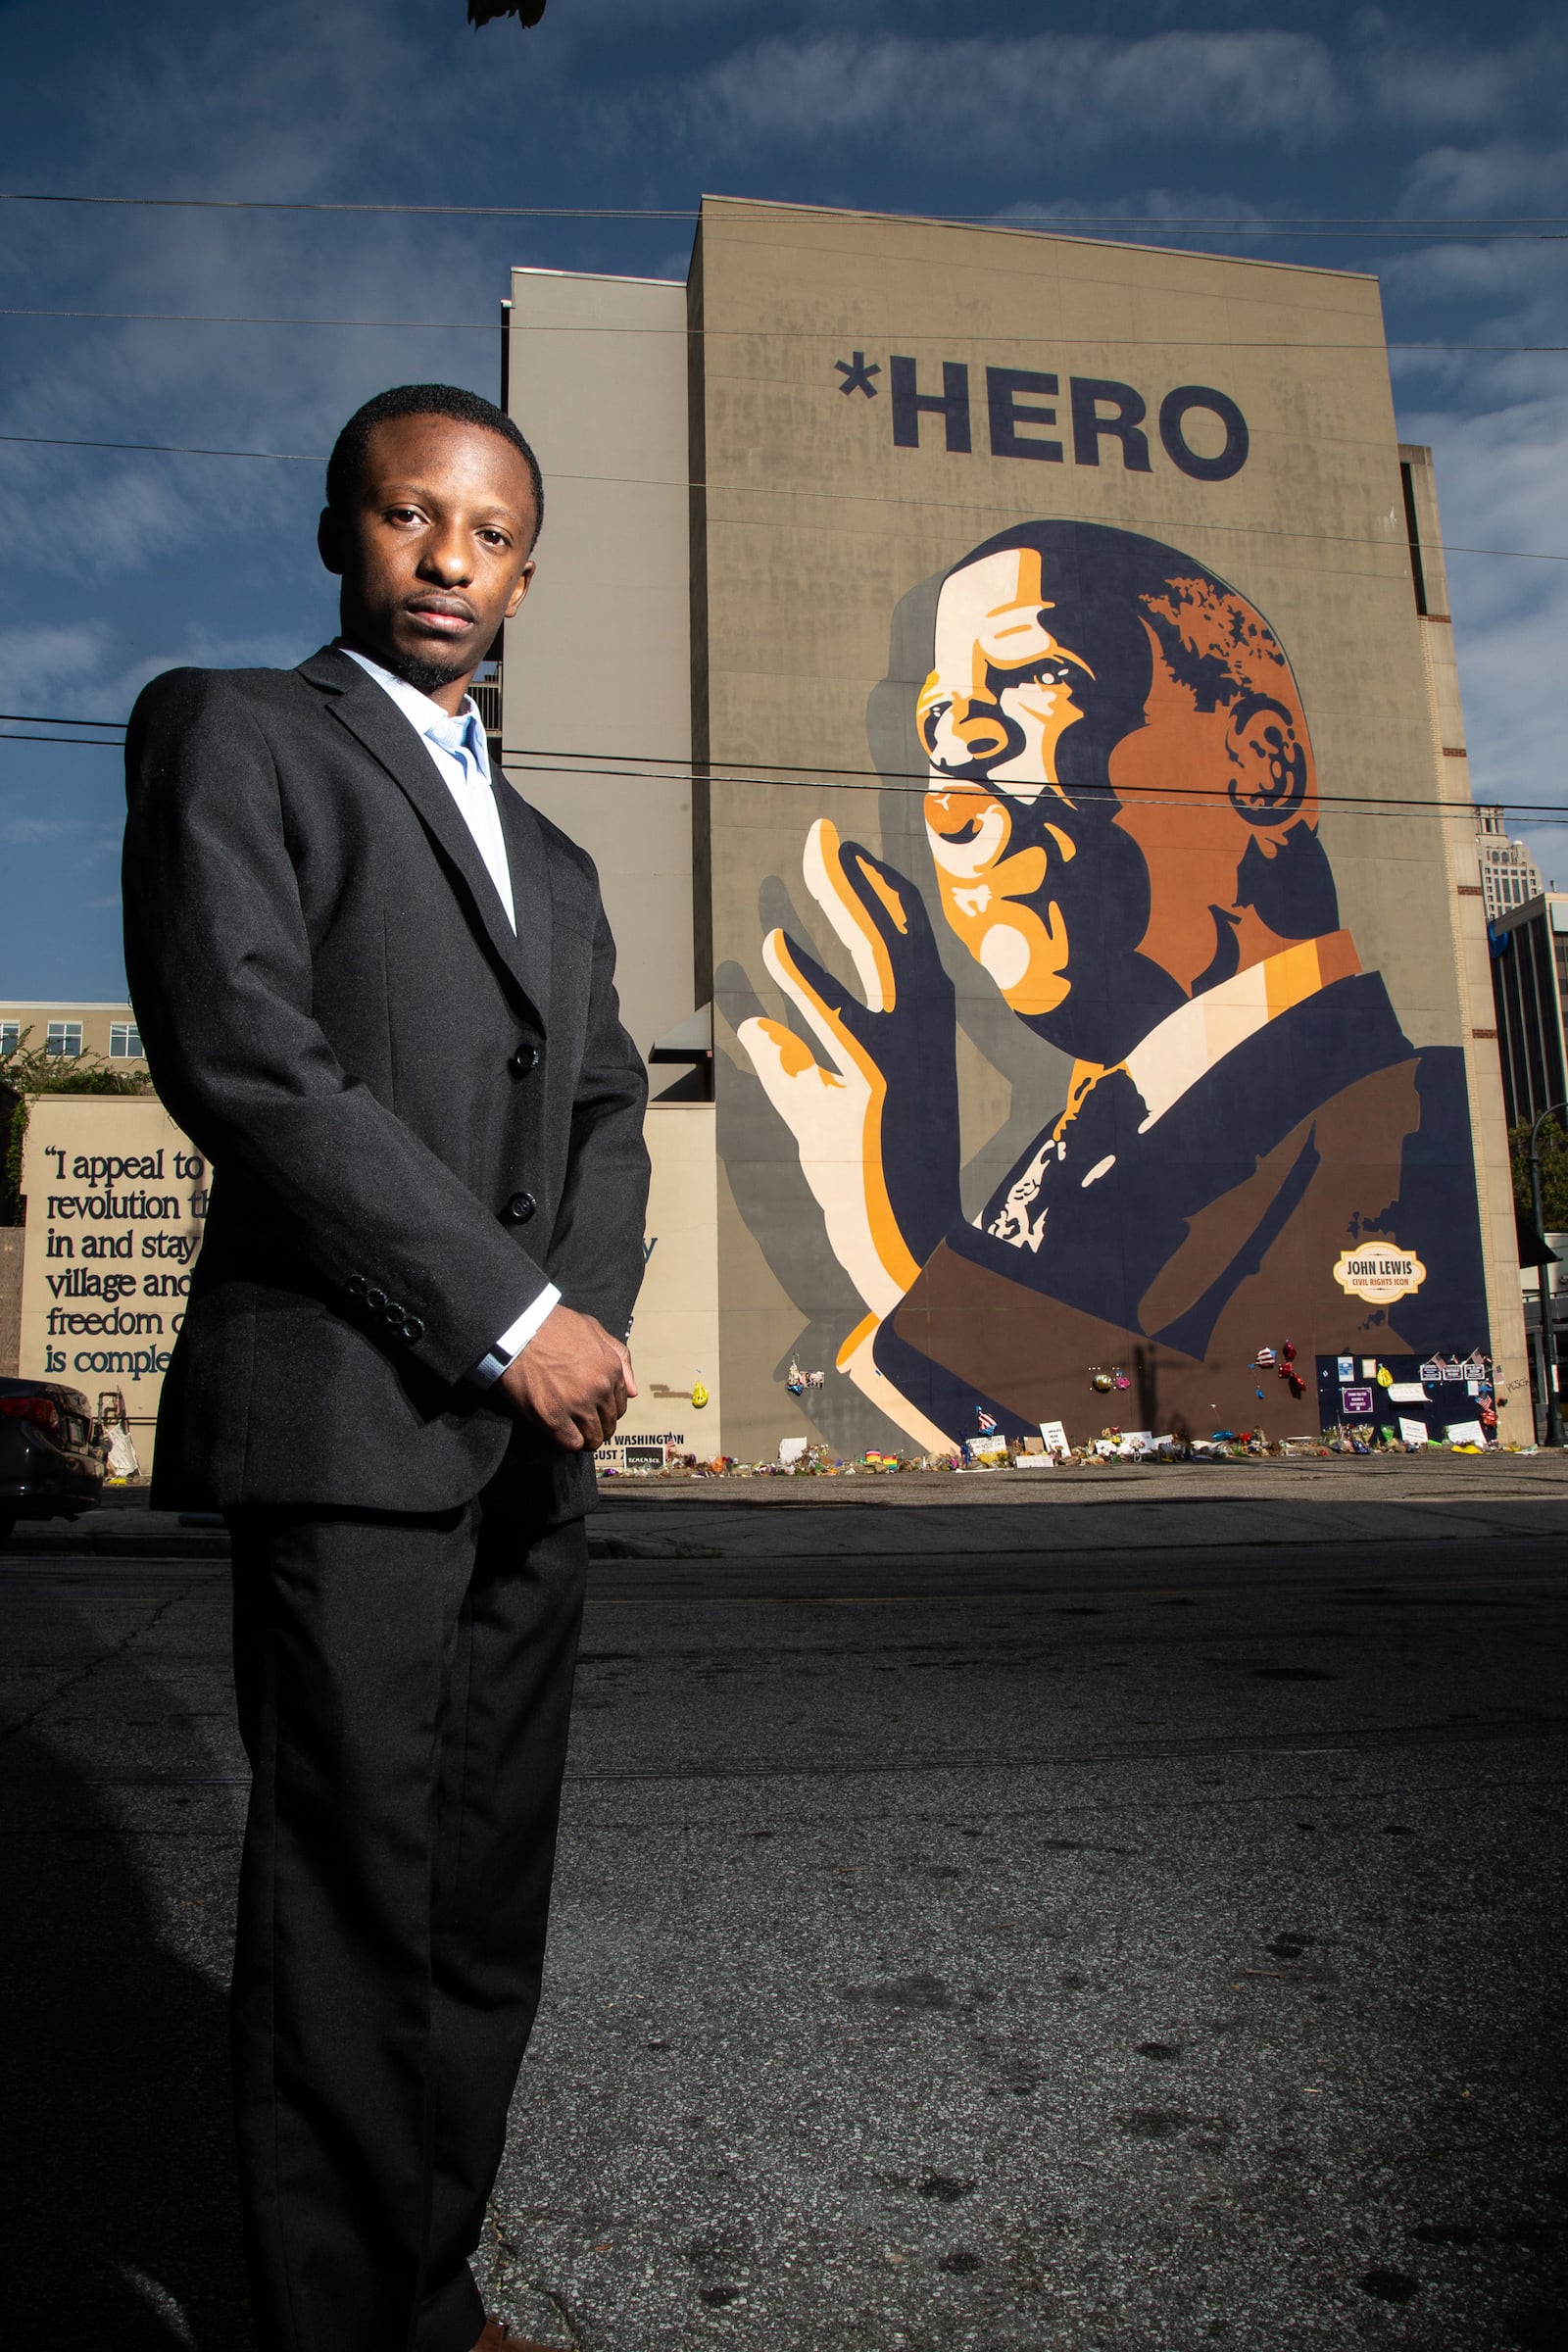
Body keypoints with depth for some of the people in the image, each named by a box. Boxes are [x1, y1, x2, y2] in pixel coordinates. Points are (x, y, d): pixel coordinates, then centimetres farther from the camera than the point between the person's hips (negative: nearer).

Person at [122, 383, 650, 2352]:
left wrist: (589, 1312, -4)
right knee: (351, 1912, 1)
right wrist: (507, 1315, -13)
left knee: (487, 1912, 12)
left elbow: (607, 1113, 17)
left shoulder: (550, 862, 24)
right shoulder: (230, 731, 3)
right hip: (342, 1416, -6)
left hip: (524, 1441, 7)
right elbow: (237, 1048, -11)